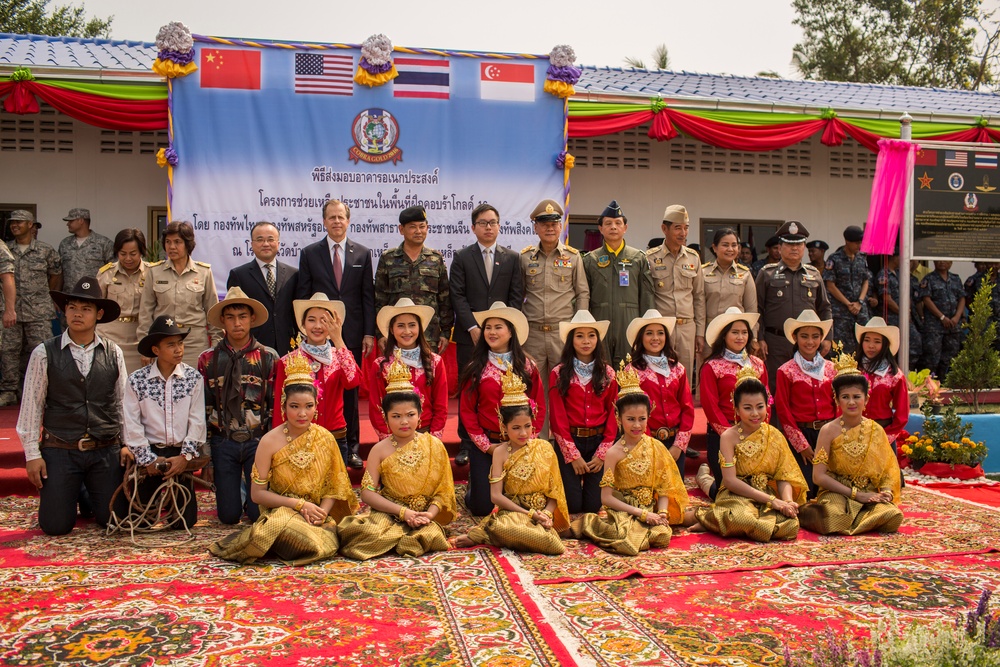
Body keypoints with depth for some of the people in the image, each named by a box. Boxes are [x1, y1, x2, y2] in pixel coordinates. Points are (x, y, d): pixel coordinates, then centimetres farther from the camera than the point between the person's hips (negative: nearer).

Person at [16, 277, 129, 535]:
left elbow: (123, 402, 6)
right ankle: (70, 494, 32)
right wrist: (32, 453, -2)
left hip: (107, 450, 2)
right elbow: (31, 405, -1)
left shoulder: (113, 354, 3)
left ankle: (89, 493, 34)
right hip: (60, 451, -1)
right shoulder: (44, 354, -4)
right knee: (56, 525, -1)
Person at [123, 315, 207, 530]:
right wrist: (148, 459, -10)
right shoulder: (137, 380, -3)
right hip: (150, 453, 0)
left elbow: (197, 421, -4)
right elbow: (132, 425, -5)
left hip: (182, 454, 0)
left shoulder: (193, 378, -1)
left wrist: (185, 456, -11)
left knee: (184, 520, 1)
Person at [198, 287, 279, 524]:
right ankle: (238, 488, 32)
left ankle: (250, 486, 27)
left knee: (260, 514, -5)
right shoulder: (208, 359, 4)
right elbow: (203, 409, 6)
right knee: (228, 515, 0)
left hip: (258, 441, -1)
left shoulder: (268, 358, 1)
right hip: (223, 443, 1)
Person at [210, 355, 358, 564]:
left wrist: (321, 512, -14)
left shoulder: (325, 439, 2)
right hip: (278, 513, -2)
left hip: (316, 515, 3)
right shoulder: (270, 442, -6)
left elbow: (333, 486, 6)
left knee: (328, 545, -31)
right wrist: (300, 504, -13)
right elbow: (257, 494, -5)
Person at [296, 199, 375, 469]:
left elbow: (368, 296, 5)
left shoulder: (362, 253, 7)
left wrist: (369, 333, -1)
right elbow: (302, 295, 5)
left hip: (352, 333, 1)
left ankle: (352, 447, 17)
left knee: (351, 391, 7)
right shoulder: (309, 253, 6)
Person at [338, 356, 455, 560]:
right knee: (368, 533, -32)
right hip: (388, 514, -1)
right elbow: (367, 493, -6)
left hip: (424, 517, 1)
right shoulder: (380, 450, 0)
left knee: (430, 535, -32)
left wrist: (430, 514, -19)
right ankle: (405, 539, -2)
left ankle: (396, 540, -3)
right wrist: (402, 511, -16)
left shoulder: (433, 445, 2)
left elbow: (443, 490, 0)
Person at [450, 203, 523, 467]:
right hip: (470, 335, -1)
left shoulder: (512, 258, 10)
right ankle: (467, 444, 10)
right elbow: (458, 296, 0)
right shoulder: (462, 257, 6)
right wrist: (473, 328, -10)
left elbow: (517, 296, 6)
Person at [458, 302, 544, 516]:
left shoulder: (527, 367, 2)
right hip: (485, 445, -1)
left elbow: (539, 408, 3)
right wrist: (485, 445, -7)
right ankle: (472, 485, 35)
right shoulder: (475, 369, -1)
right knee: (482, 506, 0)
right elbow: (466, 410, 0)